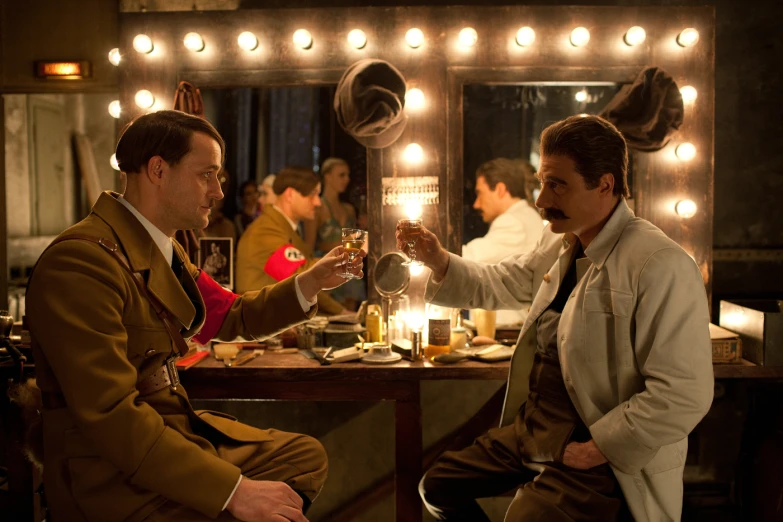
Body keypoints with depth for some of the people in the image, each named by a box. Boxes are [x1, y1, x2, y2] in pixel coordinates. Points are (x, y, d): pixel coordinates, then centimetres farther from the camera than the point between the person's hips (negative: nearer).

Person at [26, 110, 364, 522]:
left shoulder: (165, 251, 7)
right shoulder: (81, 260, -22)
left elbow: (231, 317, 21)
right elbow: (110, 416, -27)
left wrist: (311, 282, 7)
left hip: (175, 436, 10)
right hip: (113, 478, -9)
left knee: (307, 455, 16)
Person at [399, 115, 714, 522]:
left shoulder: (661, 266, -22)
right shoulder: (559, 243, 5)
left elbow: (684, 395, -25)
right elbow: (498, 284, 21)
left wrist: (599, 449, -20)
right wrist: (439, 262, 3)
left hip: (600, 454, -8)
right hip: (531, 430, 8)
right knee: (437, 487, 12)